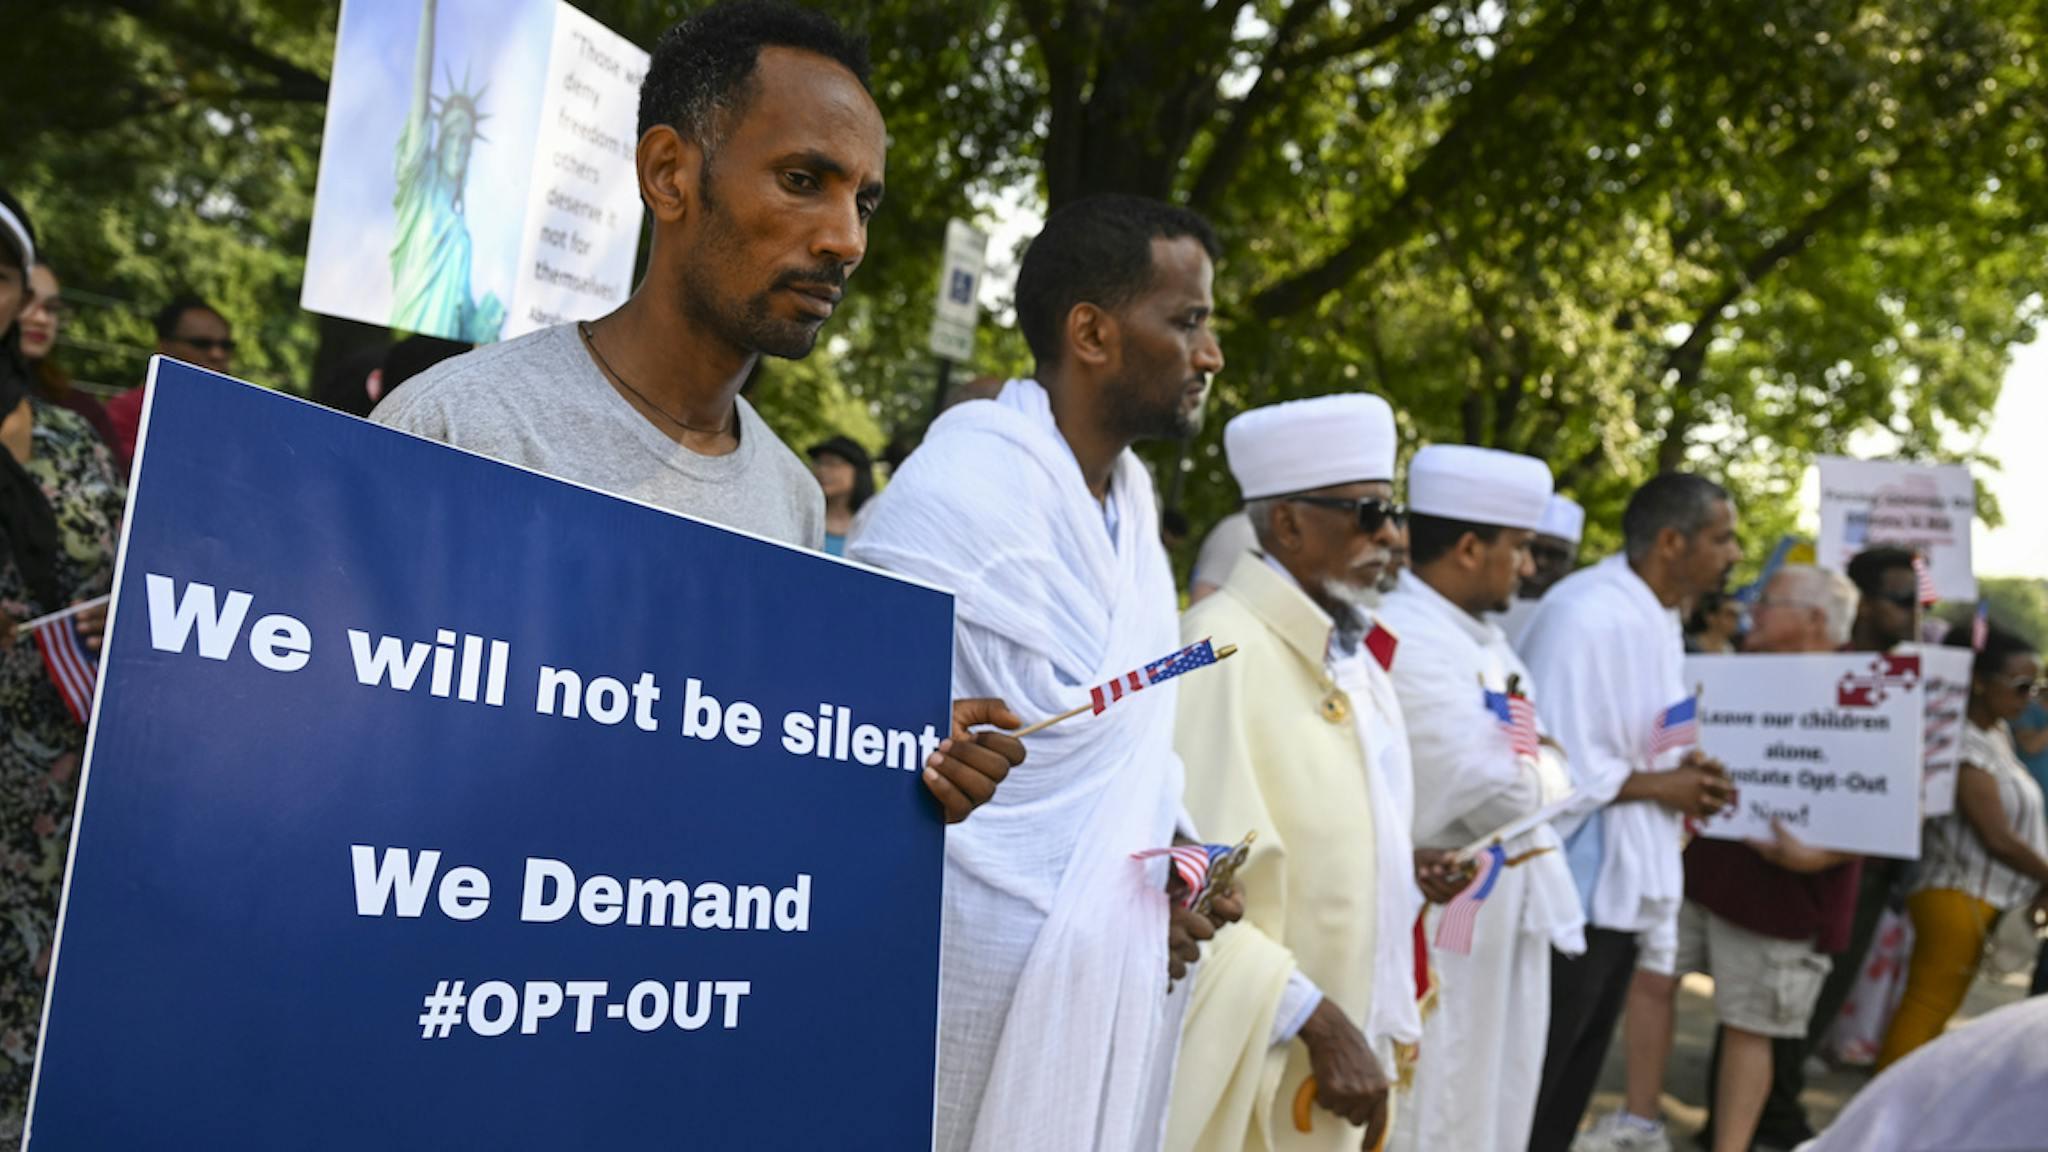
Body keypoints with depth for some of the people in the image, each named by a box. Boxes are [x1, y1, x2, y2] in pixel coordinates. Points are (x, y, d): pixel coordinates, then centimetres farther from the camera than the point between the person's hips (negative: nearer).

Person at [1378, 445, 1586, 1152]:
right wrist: (1544, 770, -6)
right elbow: (1493, 790, -26)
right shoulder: (1407, 639, -22)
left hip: (1507, 915, 10)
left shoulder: (1481, 633, 10)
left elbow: (1526, 758, 15)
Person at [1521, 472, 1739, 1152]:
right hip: (1573, 893, -10)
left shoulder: (1656, 618, 11)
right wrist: (1660, 785, -13)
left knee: (1572, 1079, 19)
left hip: (1624, 888, 10)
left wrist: (1684, 769, 2)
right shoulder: (1588, 615, -21)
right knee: (1531, 1083, 2)